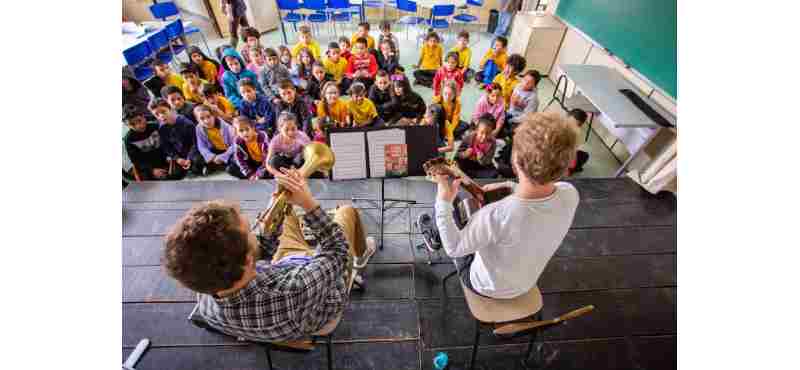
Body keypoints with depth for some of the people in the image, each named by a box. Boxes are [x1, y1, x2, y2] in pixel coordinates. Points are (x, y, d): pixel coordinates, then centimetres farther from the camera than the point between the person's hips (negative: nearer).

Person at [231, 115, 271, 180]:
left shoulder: (262, 137, -27)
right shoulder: (238, 141, -16)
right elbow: (240, 160, -11)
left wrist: (258, 174, -28)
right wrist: (250, 174, -23)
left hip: (266, 162, -4)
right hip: (252, 163, 4)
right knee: (231, 169, -12)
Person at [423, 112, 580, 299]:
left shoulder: (496, 215, -44)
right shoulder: (570, 194, -26)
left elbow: (453, 249, -25)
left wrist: (444, 201, -22)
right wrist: (510, 186, -4)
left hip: (488, 288, -4)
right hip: (526, 283, 5)